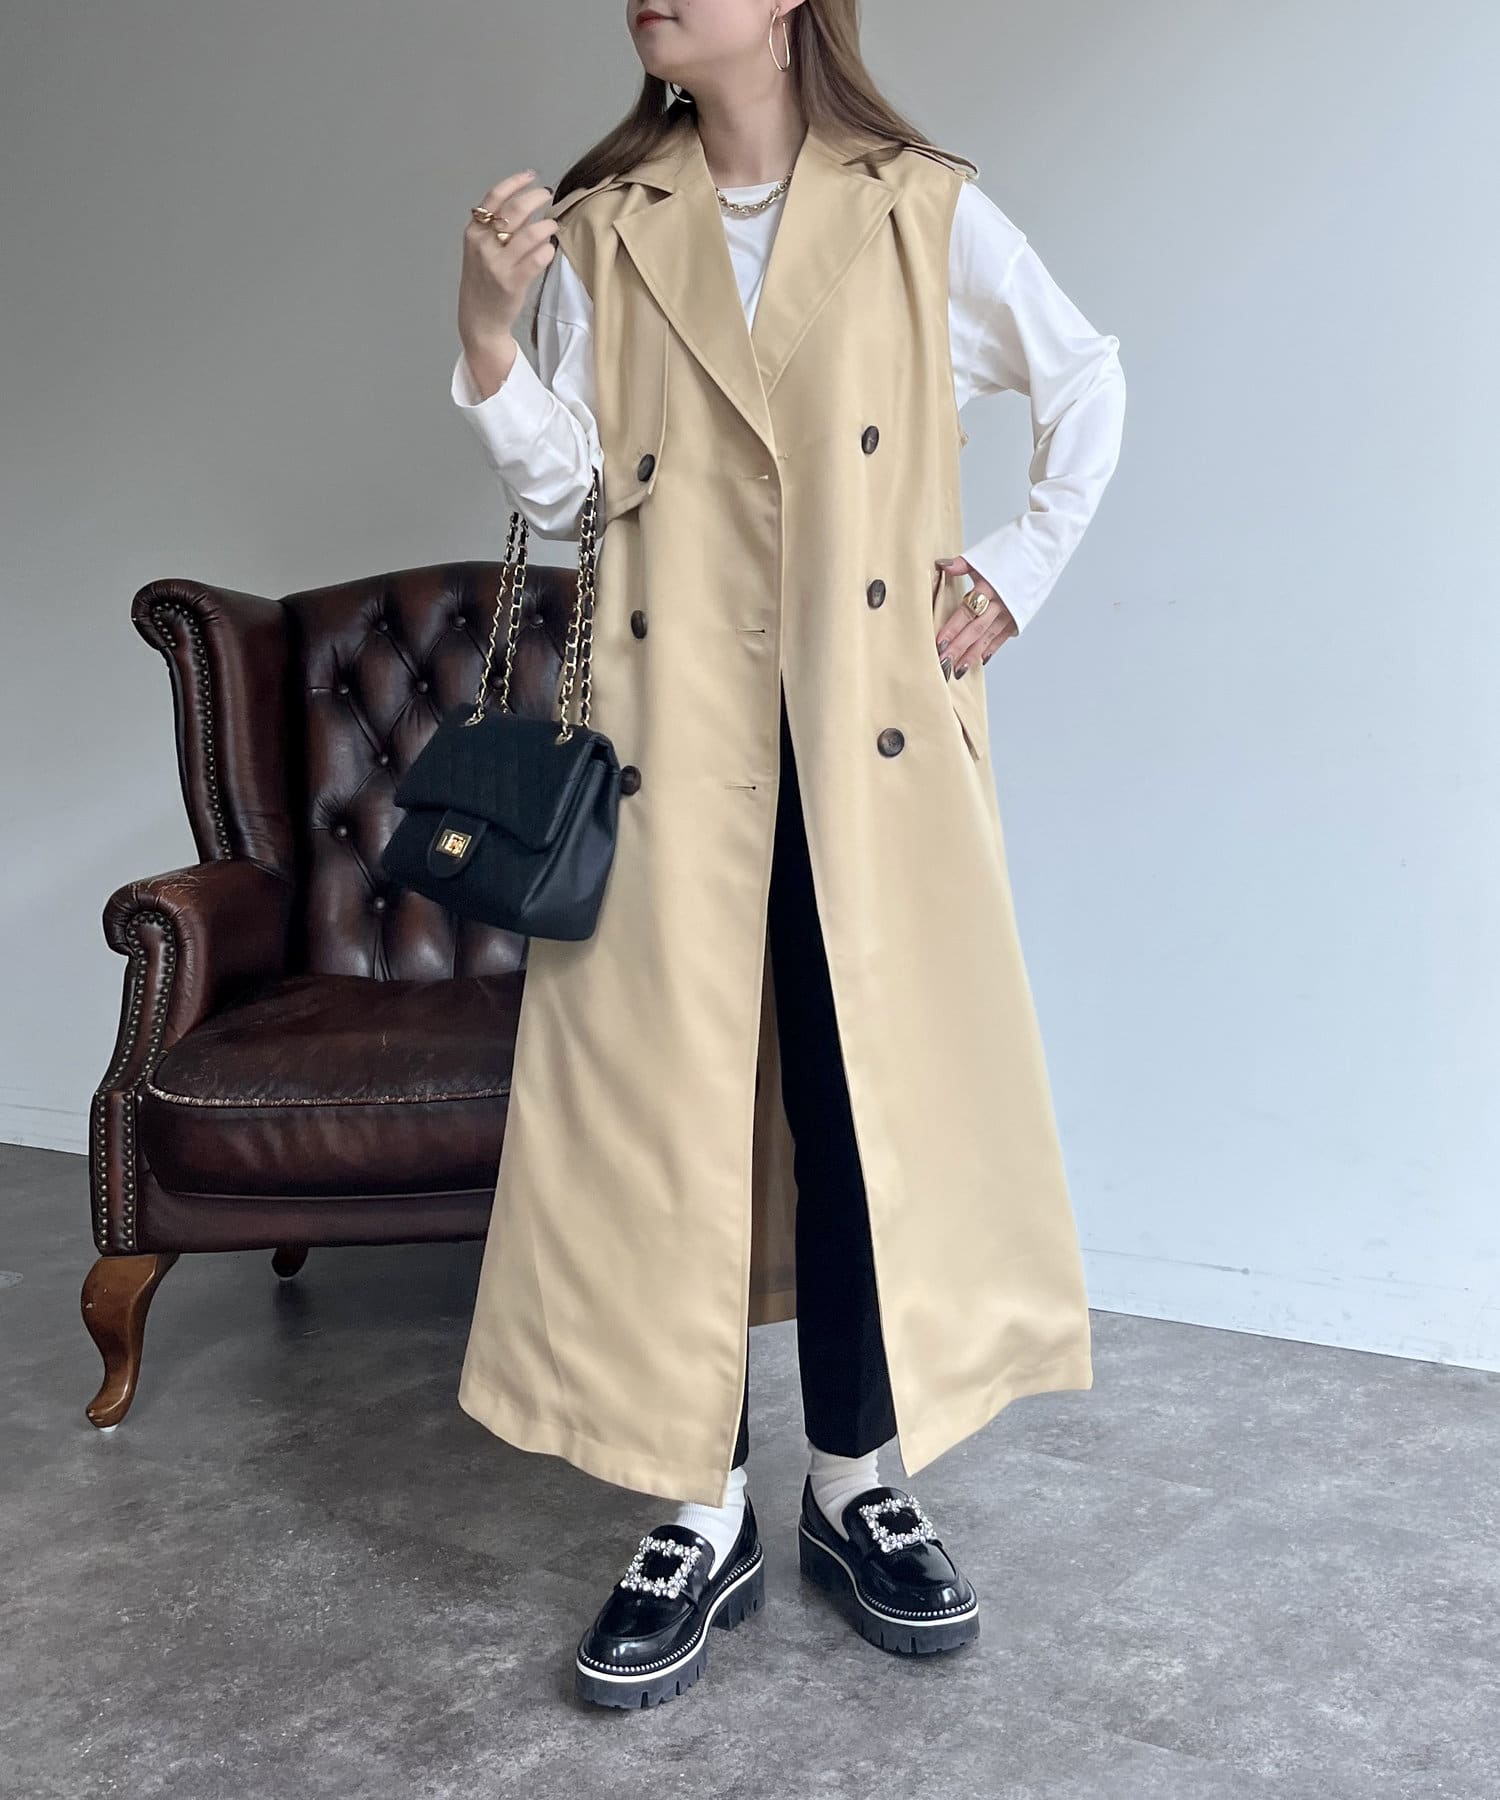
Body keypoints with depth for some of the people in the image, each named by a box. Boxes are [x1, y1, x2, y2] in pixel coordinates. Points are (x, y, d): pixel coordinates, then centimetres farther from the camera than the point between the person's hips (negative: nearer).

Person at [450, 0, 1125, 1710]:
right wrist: (485, 333, -13)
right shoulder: (601, 228, 8)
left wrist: (1022, 565, 10)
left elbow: (1087, 379, 15)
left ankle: (856, 1485, 20)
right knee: (661, 1109, 0)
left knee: (871, 1095, 3)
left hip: (875, 732, -1)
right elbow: (560, 486, 2)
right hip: (671, 728, 1)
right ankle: (701, 1519, 12)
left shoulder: (927, 213, 3)